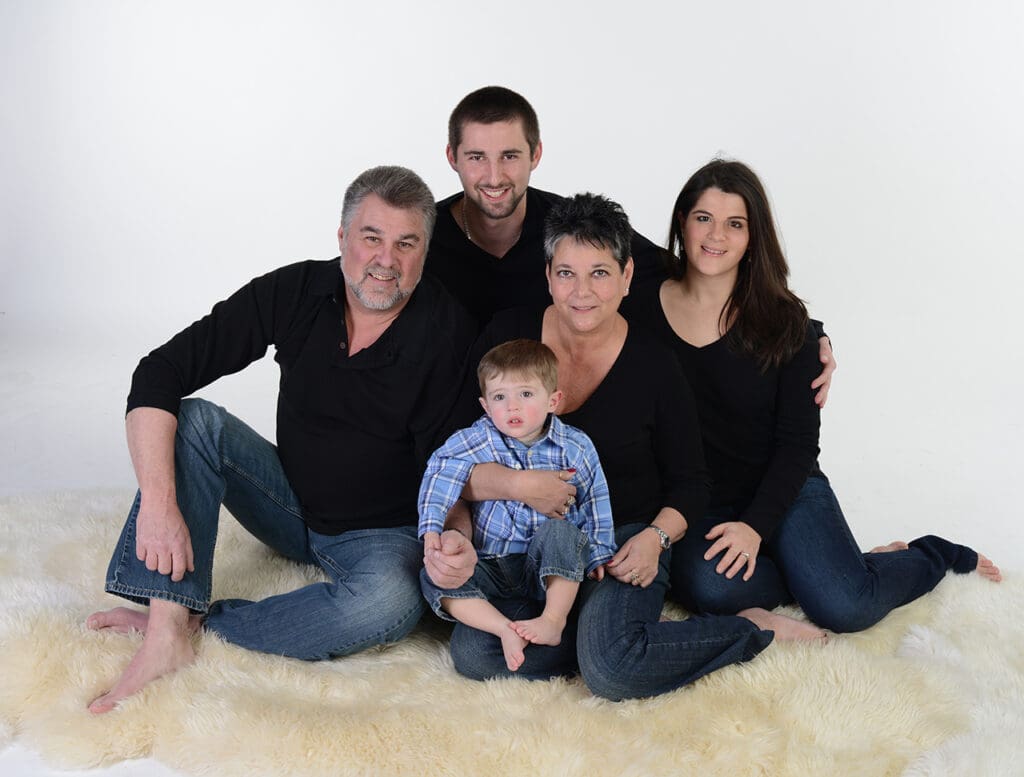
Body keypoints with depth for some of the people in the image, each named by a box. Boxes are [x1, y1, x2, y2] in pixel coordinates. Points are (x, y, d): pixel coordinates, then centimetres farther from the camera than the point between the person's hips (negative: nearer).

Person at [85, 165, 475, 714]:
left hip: (379, 534, -2)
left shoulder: (447, 332, -17)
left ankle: (195, 623, -21)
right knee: (191, 418, -20)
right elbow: (159, 374, -18)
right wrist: (159, 502, -30)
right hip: (290, 501, 3)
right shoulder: (294, 293, -13)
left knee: (392, 603, -35)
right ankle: (167, 631, -28)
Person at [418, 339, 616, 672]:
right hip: (492, 566, 1)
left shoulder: (575, 447, -3)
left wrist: (598, 554, 4)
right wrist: (432, 529, -33)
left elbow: (595, 503, 7)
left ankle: (554, 620, -25)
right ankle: (504, 629, -31)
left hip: (552, 568, -1)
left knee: (559, 529, -32)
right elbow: (441, 473, -20)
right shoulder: (476, 442, -7)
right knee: (433, 577, -21)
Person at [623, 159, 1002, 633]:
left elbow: (798, 442, -3)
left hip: (782, 489, 0)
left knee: (845, 608, -21)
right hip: (693, 505, 0)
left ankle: (933, 557, 12)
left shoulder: (781, 321, -3)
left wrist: (756, 525, -16)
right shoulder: (644, 310, -2)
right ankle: (814, 571, -6)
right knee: (708, 587, -33)